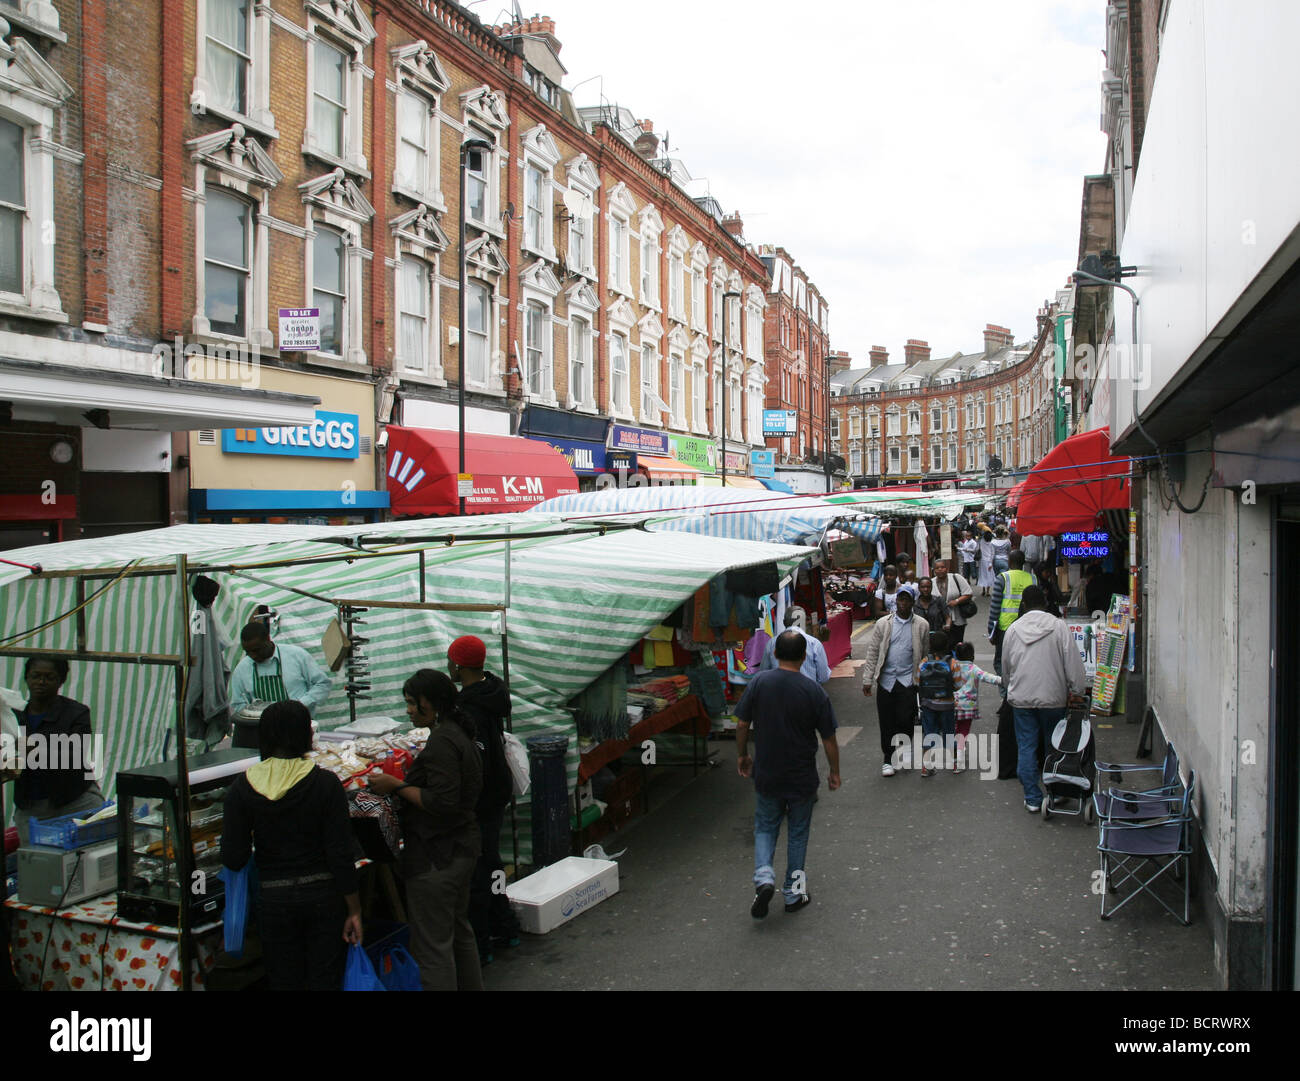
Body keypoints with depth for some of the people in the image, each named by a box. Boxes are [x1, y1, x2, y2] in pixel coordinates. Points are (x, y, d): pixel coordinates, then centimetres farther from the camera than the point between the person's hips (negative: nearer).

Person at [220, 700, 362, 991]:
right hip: (323, 895, -1)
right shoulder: (325, 783, -12)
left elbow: (233, 859, -6)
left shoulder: (243, 787, -7)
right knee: (324, 979, 12)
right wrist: (354, 910, -3)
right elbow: (341, 854, -12)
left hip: (274, 899, 1)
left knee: (284, 981, 16)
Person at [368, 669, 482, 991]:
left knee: (433, 945, -2)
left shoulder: (441, 743, -20)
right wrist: (406, 779, 12)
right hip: (462, 846, 11)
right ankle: (470, 985, 35)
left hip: (436, 854, -11)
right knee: (459, 930, 23)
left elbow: (443, 803, -25)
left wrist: (397, 786, -17)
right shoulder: (459, 734, 11)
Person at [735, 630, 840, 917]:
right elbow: (829, 739, -8)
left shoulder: (759, 682, -9)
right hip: (802, 778, -1)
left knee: (765, 828, 17)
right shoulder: (813, 691, -13)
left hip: (766, 775, 1)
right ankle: (794, 893, 23)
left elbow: (742, 724, -3)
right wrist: (834, 772, 6)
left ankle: (764, 877, -5)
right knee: (798, 833, 15)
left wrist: (742, 755, 13)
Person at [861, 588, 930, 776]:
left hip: (908, 680, -1)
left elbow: (926, 654, 8)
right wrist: (867, 680, -1)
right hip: (886, 679, 1)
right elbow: (872, 652, 4)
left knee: (906, 719, -10)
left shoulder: (921, 625, 4)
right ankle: (888, 760, 17)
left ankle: (905, 747, 19)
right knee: (887, 722, 3)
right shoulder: (883, 624, 4)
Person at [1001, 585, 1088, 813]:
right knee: (1054, 746, 14)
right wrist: (1076, 690, 0)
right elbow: (1072, 660, -9)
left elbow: (1006, 665, 13)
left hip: (1021, 698, 1)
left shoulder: (1013, 629, 3)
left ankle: (1032, 799, 8)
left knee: (1026, 747, 6)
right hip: (1052, 698, -1)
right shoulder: (1058, 626, -6)